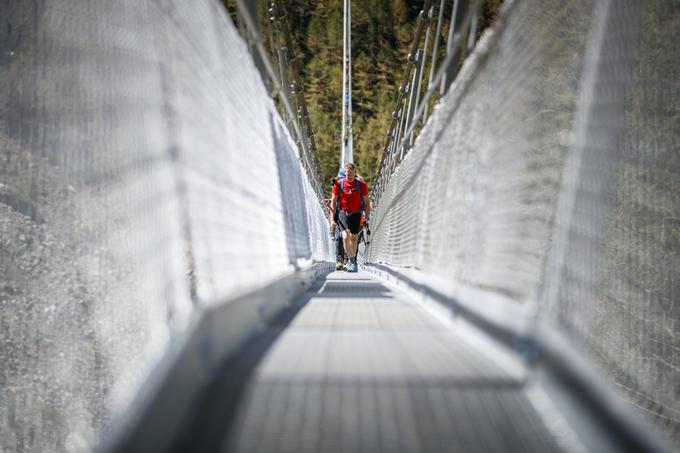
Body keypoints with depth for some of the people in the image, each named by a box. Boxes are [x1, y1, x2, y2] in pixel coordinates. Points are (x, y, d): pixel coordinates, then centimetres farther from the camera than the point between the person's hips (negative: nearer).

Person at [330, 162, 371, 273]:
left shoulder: (361, 185, -6)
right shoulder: (338, 184, -5)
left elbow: (367, 203, 2)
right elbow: (333, 202, 2)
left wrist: (367, 218, -4)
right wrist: (332, 219, -2)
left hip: (356, 214, 1)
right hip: (343, 213, -1)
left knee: (353, 238, 8)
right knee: (346, 237, -18)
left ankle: (353, 260, 25)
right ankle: (351, 261, -15)